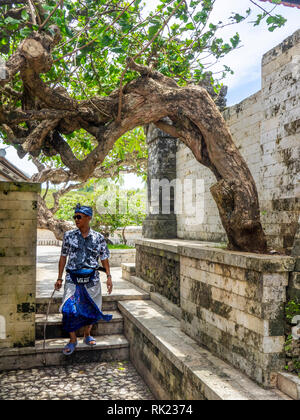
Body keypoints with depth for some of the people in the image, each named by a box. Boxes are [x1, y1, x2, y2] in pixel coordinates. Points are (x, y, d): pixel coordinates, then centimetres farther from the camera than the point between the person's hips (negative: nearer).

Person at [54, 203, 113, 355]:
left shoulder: (98, 238, -1)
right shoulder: (69, 235, 0)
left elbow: (104, 259, 6)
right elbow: (63, 257, 7)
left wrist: (109, 277, -1)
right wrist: (59, 278, 7)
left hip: (91, 279, 1)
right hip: (73, 279, 0)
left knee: (91, 310, 9)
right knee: (69, 310, -7)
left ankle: (87, 335, 34)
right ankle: (73, 340, 14)